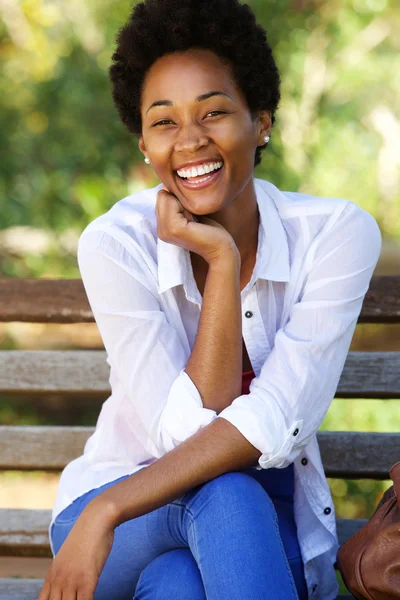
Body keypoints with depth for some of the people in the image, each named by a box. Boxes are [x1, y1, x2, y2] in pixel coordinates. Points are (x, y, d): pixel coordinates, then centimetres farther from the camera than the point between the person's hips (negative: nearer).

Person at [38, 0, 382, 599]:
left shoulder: (337, 233, -13)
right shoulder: (116, 244, -14)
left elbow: (275, 425, -22)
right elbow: (186, 433, -20)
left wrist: (106, 511, -29)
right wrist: (221, 260, -24)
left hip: (273, 530, 0)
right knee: (224, 496, -34)